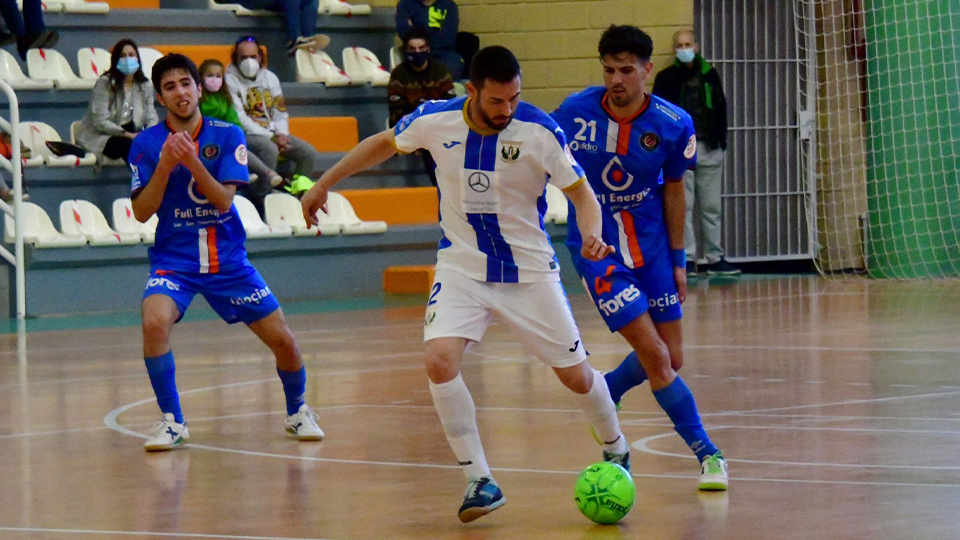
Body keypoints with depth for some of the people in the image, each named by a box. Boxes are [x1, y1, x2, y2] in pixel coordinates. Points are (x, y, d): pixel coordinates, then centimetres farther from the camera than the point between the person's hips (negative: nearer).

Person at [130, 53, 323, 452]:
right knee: (154, 323, -29)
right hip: (173, 260, -1)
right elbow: (141, 213, -9)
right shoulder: (146, 144, -4)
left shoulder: (227, 136, -3)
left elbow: (223, 199, -14)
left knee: (283, 340, -2)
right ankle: (172, 422, -13)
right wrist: (164, 166, -22)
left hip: (227, 259, 1)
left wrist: (192, 161, -28)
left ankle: (297, 411, 27)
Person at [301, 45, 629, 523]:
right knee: (440, 363, -22)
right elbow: (384, 143, 8)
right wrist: (324, 183, 14)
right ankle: (480, 481, -10)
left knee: (576, 376, 4)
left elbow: (581, 192, -10)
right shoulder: (435, 120, -12)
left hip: (530, 269, -1)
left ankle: (616, 449, 36)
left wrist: (591, 234, -31)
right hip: (462, 266, 1)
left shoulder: (540, 131, -19)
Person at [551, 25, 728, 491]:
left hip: (650, 244, 3)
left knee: (672, 359, 7)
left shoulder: (673, 125, -9)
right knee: (655, 355, -13)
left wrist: (678, 259, 8)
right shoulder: (575, 113, -14)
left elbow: (673, 189, 5)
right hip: (595, 247, -3)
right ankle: (707, 454, -2)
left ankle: (604, 395, 37)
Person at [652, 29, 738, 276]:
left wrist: (721, 142, 4)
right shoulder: (666, 78, 3)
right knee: (682, 206, -4)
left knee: (711, 207, 6)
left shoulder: (710, 75, 10)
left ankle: (714, 258, 11)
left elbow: (720, 110, 13)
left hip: (709, 148, 3)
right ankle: (687, 258, -2)